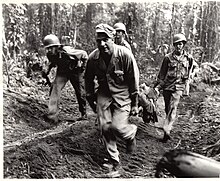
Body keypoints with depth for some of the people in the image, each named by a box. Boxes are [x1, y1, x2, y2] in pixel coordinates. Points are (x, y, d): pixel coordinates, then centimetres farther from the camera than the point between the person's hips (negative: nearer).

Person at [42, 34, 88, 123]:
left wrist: (83, 67, -13)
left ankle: (84, 114, 31)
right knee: (55, 87, -18)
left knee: (80, 93, 7)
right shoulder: (50, 55, -17)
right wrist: (47, 70, -8)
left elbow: (84, 54, -22)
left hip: (75, 71, -4)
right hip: (62, 72, 4)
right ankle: (52, 114, -21)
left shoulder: (67, 51, -35)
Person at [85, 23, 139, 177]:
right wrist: (90, 99, 14)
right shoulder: (93, 58, -9)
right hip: (103, 95, 4)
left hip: (122, 95, -4)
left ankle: (131, 134, 23)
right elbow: (88, 79, 8)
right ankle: (115, 163, 18)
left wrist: (135, 104, -7)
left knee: (117, 127, -16)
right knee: (105, 128, 1)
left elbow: (134, 80, -11)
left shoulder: (125, 55, -19)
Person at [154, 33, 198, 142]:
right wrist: (158, 86, -2)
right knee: (167, 108, 11)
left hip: (178, 87, -2)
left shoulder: (188, 58, 3)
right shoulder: (168, 57, 1)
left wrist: (189, 76, 12)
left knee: (173, 108, -14)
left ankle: (167, 130, -20)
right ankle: (169, 126, 29)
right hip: (167, 85, 2)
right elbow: (162, 73, 4)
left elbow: (195, 67, 24)